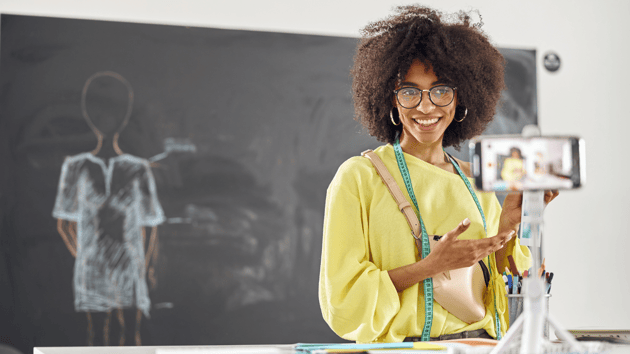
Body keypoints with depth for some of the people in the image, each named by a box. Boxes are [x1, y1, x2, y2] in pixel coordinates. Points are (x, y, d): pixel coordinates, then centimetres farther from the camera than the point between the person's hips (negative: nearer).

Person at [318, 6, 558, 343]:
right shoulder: (358, 177, -2)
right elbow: (341, 298, -6)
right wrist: (432, 265, -13)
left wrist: (507, 225, -1)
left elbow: (495, 289, 15)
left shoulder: (476, 182, 12)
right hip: (402, 347, -4)